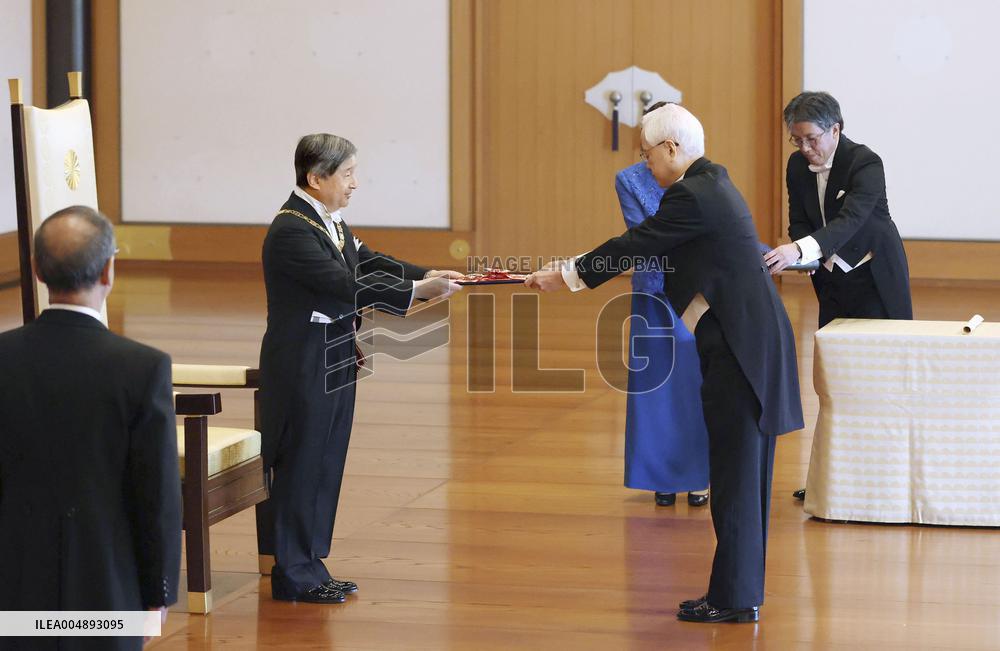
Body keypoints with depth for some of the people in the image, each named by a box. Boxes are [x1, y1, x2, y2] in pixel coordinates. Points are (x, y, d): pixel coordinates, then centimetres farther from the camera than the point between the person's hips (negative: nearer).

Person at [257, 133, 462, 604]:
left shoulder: (330, 222, 11)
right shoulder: (291, 231, -20)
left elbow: (366, 263, 12)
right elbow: (347, 285, -26)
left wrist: (425, 276, -2)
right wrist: (416, 292, -27)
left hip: (335, 365, 9)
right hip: (303, 368, -9)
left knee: (325, 467, 13)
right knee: (299, 466, -1)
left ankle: (309, 568, 21)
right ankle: (292, 575, 8)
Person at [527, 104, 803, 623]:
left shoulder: (692, 196, -17)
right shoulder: (711, 183, 14)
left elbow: (635, 246, -12)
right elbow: (642, 244, 14)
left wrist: (565, 276, -1)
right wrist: (574, 269, 10)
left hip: (739, 344, -10)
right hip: (752, 337, 10)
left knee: (735, 473, -4)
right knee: (743, 470, 14)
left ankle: (734, 598, 1)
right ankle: (741, 590, 20)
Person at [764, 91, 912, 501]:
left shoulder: (865, 164, -22)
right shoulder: (798, 166, -2)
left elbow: (850, 219, -35)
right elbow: (799, 221, 5)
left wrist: (800, 250, -48)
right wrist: (807, 253, -18)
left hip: (876, 279, -6)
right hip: (833, 277, 6)